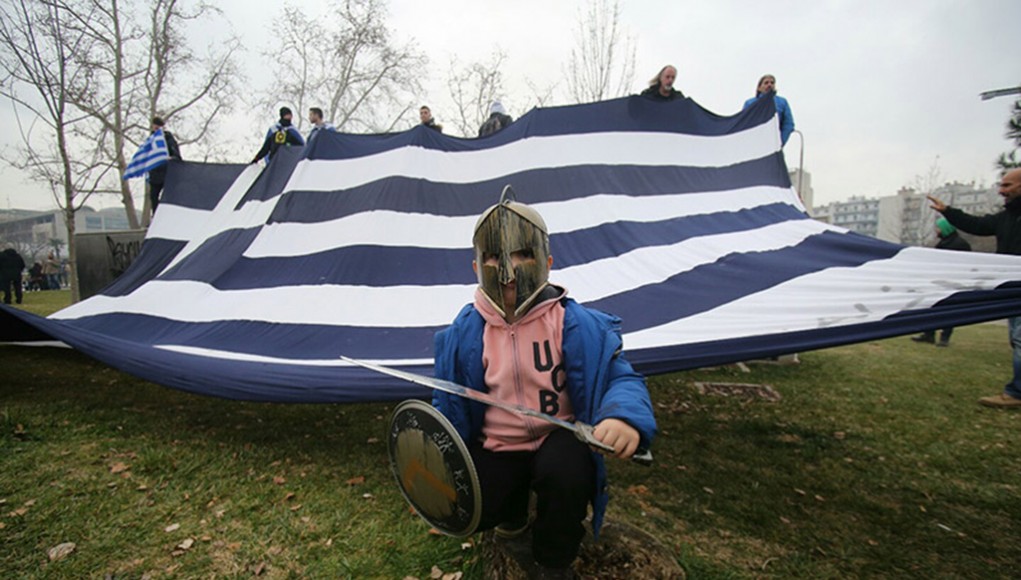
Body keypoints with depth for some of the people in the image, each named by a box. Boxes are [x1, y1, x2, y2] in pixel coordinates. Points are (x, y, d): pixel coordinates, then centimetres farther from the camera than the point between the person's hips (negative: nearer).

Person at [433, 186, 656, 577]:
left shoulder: (575, 324, -14)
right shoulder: (465, 332, -6)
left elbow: (620, 377, -16)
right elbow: (450, 401, 5)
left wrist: (624, 416, -40)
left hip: (557, 439, -2)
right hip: (495, 446, 3)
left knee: (565, 471, -35)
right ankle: (513, 503, 22)